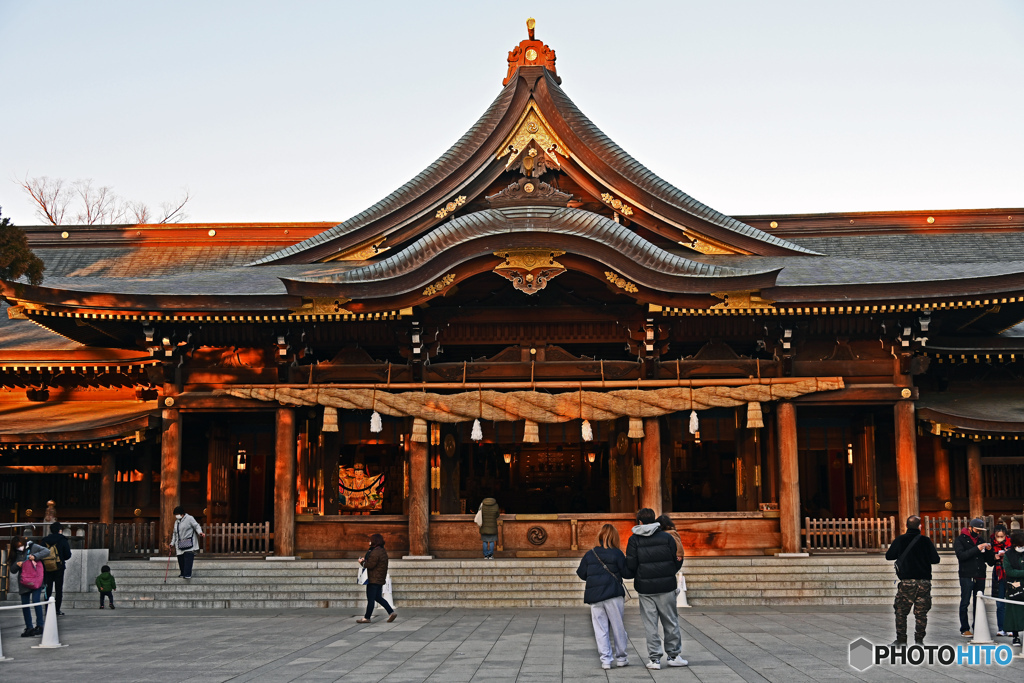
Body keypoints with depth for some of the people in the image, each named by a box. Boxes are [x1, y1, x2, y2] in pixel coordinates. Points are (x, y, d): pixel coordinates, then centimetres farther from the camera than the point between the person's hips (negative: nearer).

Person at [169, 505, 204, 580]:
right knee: (180, 559, 3)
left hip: (189, 543, -7)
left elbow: (196, 526, -8)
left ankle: (187, 574, -20)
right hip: (180, 544, 7)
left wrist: (200, 532, -26)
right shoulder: (177, 522, 20)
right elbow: (175, 533, 25)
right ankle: (182, 573, 15)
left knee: (188, 558, -15)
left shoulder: (189, 518, -2)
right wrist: (172, 543, 20)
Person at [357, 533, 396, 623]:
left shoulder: (375, 552, -19)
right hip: (380, 579, 10)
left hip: (373, 580, -10)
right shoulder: (382, 551, 14)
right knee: (378, 598, 16)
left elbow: (370, 565, -21)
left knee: (370, 599, -2)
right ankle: (391, 612, 12)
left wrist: (362, 562, -4)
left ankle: (367, 618, 4)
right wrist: (364, 560, 3)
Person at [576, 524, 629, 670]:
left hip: (594, 597, 2)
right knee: (617, 626, 8)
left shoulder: (589, 555, 5)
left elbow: (581, 574, 10)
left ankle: (605, 659, 2)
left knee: (600, 629, 5)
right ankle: (621, 657, 16)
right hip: (613, 595, -2)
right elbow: (626, 572, -5)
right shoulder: (616, 553, -5)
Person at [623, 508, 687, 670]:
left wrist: (622, 573, 16)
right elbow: (678, 561, 4)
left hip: (645, 588, -1)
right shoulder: (666, 537, 0)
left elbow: (631, 567, -5)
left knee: (650, 624, 4)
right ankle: (673, 655, 16)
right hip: (666, 586, 1)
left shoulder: (634, 540, -3)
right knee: (670, 622, 11)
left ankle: (655, 659, 4)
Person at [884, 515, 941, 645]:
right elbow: (935, 560, 2)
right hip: (924, 581, 1)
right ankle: (919, 639, 5)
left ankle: (901, 639, 5)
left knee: (901, 611, 8)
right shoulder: (926, 541, -1)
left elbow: (888, 556, 9)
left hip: (906, 582, -1)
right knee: (921, 613, 7)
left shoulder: (900, 540, -1)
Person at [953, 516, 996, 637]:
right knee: (965, 603, -6)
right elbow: (961, 555, -14)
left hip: (980, 577, 5)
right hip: (967, 576, -5)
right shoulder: (960, 540, 3)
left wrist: (989, 550, -3)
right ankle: (965, 629, -3)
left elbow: (990, 561, 15)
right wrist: (977, 549, -19)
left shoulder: (981, 541, 17)